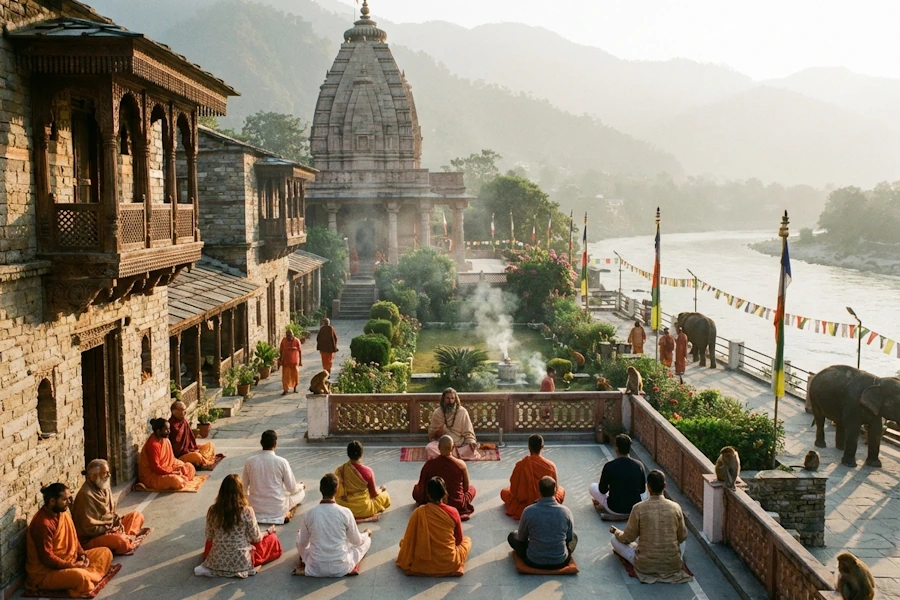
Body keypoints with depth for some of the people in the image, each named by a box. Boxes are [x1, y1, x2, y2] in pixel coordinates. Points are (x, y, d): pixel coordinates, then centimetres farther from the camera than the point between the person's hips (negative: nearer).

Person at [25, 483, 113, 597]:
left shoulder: (63, 512, 4)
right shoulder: (42, 524, -24)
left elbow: (73, 539, 14)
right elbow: (46, 558, -25)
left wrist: (82, 554, -3)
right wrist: (72, 566, -22)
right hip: (46, 572, -10)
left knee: (105, 552, 3)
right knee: (79, 575, -39)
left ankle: (88, 576, -16)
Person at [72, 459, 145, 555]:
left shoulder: (104, 488, 6)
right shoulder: (86, 495, -22)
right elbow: (90, 528, -22)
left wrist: (118, 522, -2)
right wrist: (111, 529, -14)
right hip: (90, 539, -10)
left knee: (136, 515, 8)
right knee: (119, 540, -36)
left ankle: (125, 536, -14)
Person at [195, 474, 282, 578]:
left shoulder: (212, 510, -10)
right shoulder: (247, 511, -19)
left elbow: (209, 537, 2)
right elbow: (256, 538, -8)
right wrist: (268, 531, 13)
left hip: (217, 561, 4)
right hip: (241, 562, -4)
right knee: (273, 539, 16)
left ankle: (211, 568, 17)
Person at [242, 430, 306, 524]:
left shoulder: (249, 461, -9)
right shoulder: (282, 462, -16)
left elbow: (245, 487, 3)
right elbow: (292, 488, -8)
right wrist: (301, 485, 16)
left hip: (256, 508, 3)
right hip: (277, 509, -3)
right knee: (301, 490, 20)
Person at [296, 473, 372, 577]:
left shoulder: (308, 514, -11)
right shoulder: (345, 512, -15)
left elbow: (302, 544, 4)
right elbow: (357, 541, 0)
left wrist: (300, 534, 29)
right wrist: (367, 533, 24)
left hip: (316, 569, 1)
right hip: (341, 568, -1)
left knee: (299, 536, 26)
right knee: (366, 539, 22)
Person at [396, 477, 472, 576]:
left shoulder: (419, 512, -10)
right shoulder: (453, 512, -10)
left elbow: (409, 539, -2)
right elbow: (459, 539, 5)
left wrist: (406, 560, 15)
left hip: (425, 564, 0)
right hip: (450, 564, 0)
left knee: (403, 542, 26)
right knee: (467, 539, 28)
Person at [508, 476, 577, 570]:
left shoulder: (528, 511, -16)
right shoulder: (566, 512, -12)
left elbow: (521, 538, 0)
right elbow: (569, 537, 4)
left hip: (534, 562, -1)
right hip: (560, 562, 1)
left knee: (513, 536, 22)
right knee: (574, 536, 30)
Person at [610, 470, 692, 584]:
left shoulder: (639, 508, -14)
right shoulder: (675, 507, -9)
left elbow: (628, 538, -4)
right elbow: (682, 537, 5)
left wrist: (616, 532, 18)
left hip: (645, 566, -2)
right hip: (673, 566, 3)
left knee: (615, 540, 17)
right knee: (682, 541, 34)